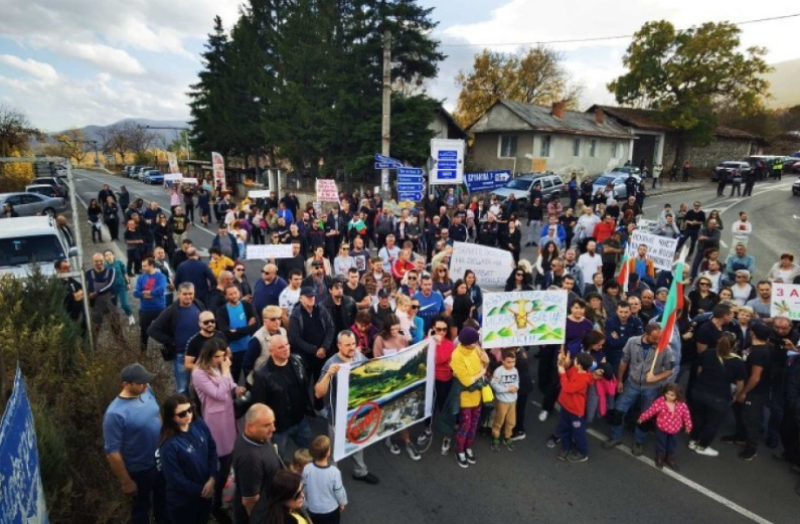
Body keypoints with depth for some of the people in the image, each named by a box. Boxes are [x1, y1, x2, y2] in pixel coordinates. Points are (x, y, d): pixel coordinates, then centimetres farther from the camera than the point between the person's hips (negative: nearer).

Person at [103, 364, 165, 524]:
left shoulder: (146, 391, -12)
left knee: (162, 495, 31)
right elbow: (112, 452, -24)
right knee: (142, 505, 21)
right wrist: (126, 482, -17)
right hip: (140, 470, -7)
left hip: (160, 460, 7)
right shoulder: (115, 413, -32)